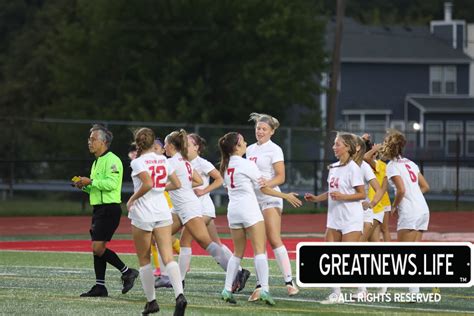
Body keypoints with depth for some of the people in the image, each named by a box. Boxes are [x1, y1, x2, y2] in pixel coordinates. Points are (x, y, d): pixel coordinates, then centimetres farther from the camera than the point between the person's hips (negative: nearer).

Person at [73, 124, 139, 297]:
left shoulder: (111, 160, -12)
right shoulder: (97, 161, 20)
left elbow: (111, 183, -23)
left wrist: (90, 182, -18)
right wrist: (85, 186, 9)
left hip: (109, 209, -10)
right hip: (99, 209, 10)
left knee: (98, 248, -14)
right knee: (97, 248, 7)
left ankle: (127, 272, -3)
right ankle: (100, 286, 10)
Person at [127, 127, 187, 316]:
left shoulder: (138, 162, -9)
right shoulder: (163, 160, 7)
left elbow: (148, 183, -24)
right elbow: (177, 184, 11)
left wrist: (132, 199, -11)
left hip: (142, 214, -4)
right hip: (163, 212, 4)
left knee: (144, 259, 11)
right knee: (168, 257, -6)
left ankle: (151, 300, 13)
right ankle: (179, 295, -26)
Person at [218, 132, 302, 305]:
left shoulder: (226, 166, 10)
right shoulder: (247, 165, -9)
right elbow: (265, 188, -4)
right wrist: (286, 196, 4)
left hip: (233, 209, 6)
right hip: (249, 208, -6)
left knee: (238, 252, 14)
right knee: (259, 250, -8)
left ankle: (227, 289, 8)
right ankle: (264, 289, -19)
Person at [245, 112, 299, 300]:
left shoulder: (274, 150, -5)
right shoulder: (250, 149, 15)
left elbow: (281, 177, -11)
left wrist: (267, 184, -27)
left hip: (270, 198, -7)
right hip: (253, 199, 7)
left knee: (274, 240, -14)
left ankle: (289, 282, -13)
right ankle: (259, 285, 2)